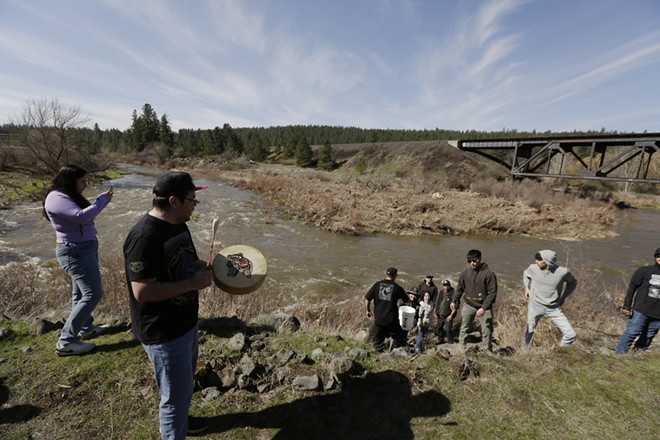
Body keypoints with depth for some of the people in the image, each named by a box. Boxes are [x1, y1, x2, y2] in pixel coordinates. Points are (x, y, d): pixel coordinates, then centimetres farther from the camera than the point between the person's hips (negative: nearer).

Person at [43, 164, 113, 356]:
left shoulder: (67, 197, 13)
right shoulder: (57, 198, -19)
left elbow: (84, 215, 13)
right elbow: (82, 216, -30)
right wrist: (102, 200, -21)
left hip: (83, 248, 11)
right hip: (75, 251, -11)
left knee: (81, 292, 21)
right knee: (93, 294, -11)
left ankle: (86, 327, 36)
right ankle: (66, 341, -2)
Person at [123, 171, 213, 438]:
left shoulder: (178, 224, 2)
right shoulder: (145, 237, -28)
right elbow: (142, 292, -29)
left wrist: (202, 266, -3)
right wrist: (193, 284, -25)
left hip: (186, 322, 10)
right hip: (163, 333, -9)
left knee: (185, 381, 29)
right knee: (176, 393, 11)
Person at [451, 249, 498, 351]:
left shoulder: (489, 273, -15)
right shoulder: (465, 272, -3)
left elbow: (492, 293, -14)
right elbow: (460, 287, 9)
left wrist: (484, 308, -20)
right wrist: (454, 301, 6)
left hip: (484, 306, -3)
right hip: (468, 305, 3)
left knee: (486, 331, 5)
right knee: (464, 328, 11)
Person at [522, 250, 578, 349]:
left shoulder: (562, 272, -18)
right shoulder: (533, 268, -15)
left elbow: (573, 282, 4)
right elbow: (526, 274, 10)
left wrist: (564, 296, -2)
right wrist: (526, 287, 0)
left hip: (554, 308, 0)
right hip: (535, 305, 0)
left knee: (571, 334, -3)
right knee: (530, 331, 13)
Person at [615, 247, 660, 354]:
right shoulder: (644, 271, -3)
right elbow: (632, 288, -2)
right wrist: (627, 306, -7)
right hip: (640, 311, -3)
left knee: (647, 338, 8)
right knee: (631, 333, -3)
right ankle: (618, 355, 1)